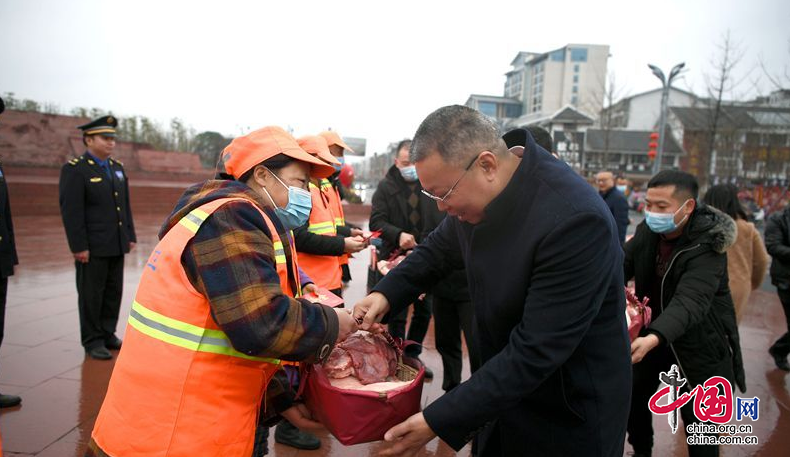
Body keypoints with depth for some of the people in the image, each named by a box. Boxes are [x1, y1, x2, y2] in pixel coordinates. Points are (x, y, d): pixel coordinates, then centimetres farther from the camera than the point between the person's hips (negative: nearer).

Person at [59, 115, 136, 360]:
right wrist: (79, 246, -17)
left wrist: (130, 236, 11)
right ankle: (92, 341, 15)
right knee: (92, 294, 4)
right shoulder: (74, 169, -8)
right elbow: (71, 211, -13)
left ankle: (108, 334, 24)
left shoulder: (117, 167, 13)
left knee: (114, 292, 11)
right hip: (92, 247, -6)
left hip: (116, 245, 6)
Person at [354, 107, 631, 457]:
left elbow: (535, 352, -32)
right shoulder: (477, 191, -9)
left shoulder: (574, 221, -32)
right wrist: (386, 293, -5)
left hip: (569, 415, -6)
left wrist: (439, 421, -28)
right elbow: (439, 248, 10)